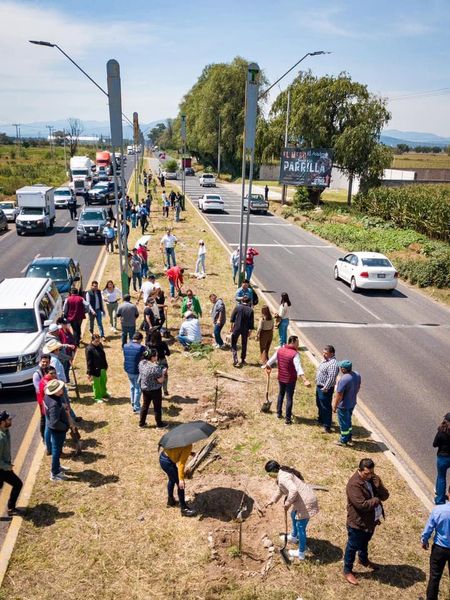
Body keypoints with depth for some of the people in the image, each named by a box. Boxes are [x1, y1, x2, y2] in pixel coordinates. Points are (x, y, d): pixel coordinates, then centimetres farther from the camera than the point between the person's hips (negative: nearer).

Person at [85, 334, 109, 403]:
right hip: (95, 370, -7)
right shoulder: (89, 349, -24)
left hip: (102, 368, 7)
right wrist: (89, 373, -17)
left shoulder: (100, 345, -2)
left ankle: (104, 393, 47)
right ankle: (97, 397, 29)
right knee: (96, 384, 10)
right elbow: (89, 362, -20)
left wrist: (105, 365, 16)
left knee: (103, 381, 25)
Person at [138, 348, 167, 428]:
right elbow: (160, 380, -22)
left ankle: (141, 423, 33)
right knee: (157, 407, 12)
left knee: (145, 405, 22)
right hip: (155, 390, -6)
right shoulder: (156, 368, -29)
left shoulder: (142, 363, -7)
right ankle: (159, 424, 28)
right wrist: (163, 372, -6)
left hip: (144, 389, 7)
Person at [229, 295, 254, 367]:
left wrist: (232, 326, 7)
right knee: (244, 345, 15)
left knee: (234, 344, 9)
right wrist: (250, 330, 8)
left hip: (236, 328, -1)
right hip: (245, 330, 1)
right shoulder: (250, 310, -5)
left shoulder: (237, 307, -7)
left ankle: (235, 359, -6)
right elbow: (252, 322, -2)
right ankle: (242, 360, 22)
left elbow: (232, 318, -4)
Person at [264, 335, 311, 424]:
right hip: (290, 379, -5)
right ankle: (288, 419, 12)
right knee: (289, 398, 5)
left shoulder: (280, 350, -4)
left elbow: (272, 359, 10)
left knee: (281, 394, 25)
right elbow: (298, 368, -33)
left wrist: (266, 366, 30)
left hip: (281, 378, 5)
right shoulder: (295, 354, -22)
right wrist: (305, 380, -39)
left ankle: (279, 413, 36)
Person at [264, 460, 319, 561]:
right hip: (303, 500, 10)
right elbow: (281, 489, 27)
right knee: (294, 515, 30)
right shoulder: (283, 473, 10)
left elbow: (293, 490, -37)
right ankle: (294, 537, 53)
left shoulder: (282, 477, -22)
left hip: (306, 502, -10)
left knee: (300, 527, 4)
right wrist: (273, 500, 35)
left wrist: (288, 503, -23)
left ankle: (301, 553, 19)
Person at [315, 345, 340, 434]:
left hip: (325, 389, -11)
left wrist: (325, 388, -24)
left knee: (326, 407, -1)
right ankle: (321, 420, 45)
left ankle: (327, 426, 9)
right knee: (319, 404, 25)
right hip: (319, 386, 11)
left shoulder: (333, 364, -26)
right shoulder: (325, 360, 7)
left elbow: (331, 378, -29)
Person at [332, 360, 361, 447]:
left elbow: (339, 395, -25)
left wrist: (334, 406, -12)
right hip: (352, 403, 8)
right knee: (348, 421, 25)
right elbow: (358, 387, 8)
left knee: (344, 423, 12)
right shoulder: (357, 375, -8)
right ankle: (349, 439, 40)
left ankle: (343, 441, 29)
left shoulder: (343, 380, -32)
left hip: (344, 405, -8)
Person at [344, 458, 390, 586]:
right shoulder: (354, 484, -31)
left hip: (371, 520, 7)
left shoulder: (374, 478, -7)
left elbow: (385, 495, -7)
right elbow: (362, 505, -34)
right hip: (358, 522, -7)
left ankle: (364, 560, 56)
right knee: (353, 547, 12)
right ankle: (347, 570, 31)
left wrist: (378, 486, -27)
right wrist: (377, 500, -20)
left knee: (365, 542, 31)